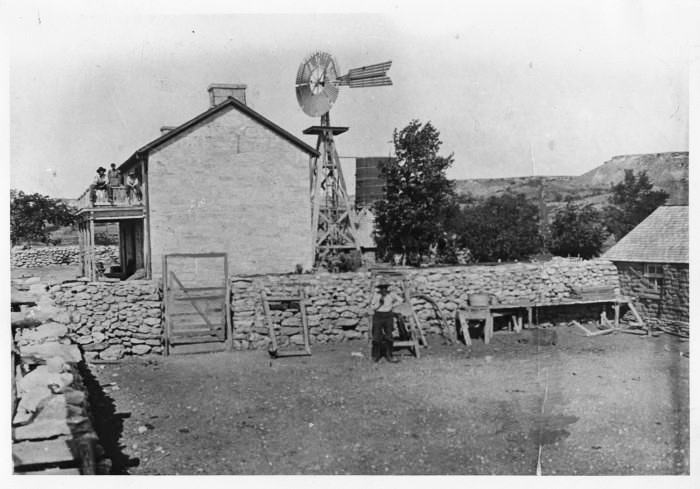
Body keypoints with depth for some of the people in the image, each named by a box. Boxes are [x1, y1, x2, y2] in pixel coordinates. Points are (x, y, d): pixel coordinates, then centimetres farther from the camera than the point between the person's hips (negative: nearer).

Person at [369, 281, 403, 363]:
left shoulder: (391, 294, -3)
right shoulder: (376, 295, -8)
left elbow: (400, 300, 12)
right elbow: (372, 308, -5)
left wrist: (392, 306, 7)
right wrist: (379, 303, -19)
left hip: (388, 317, 1)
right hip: (378, 317, -1)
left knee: (389, 337, 0)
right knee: (376, 337, -1)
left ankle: (389, 356, 7)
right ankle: (375, 356, 13)